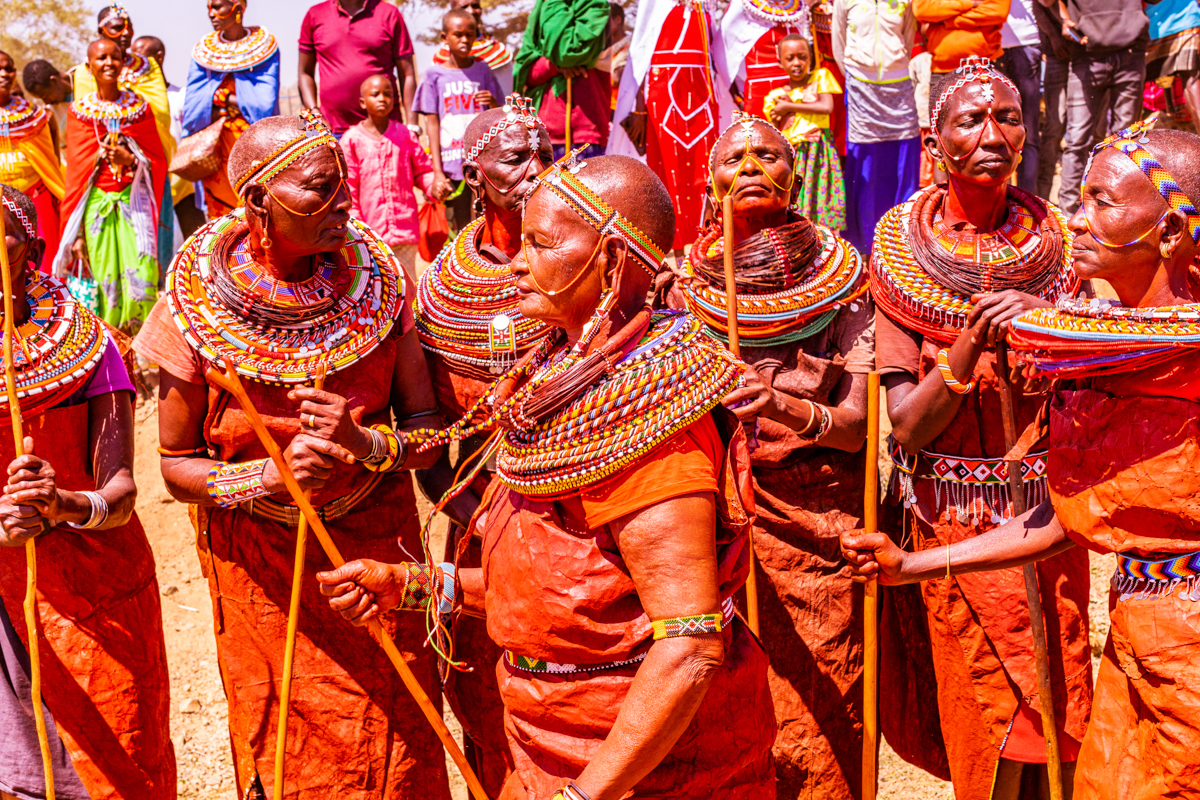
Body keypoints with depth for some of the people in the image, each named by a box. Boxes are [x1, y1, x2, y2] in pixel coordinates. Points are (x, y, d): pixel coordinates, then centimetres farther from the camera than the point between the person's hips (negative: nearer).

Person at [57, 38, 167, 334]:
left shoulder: (140, 107, 8)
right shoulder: (79, 111, 6)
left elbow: (158, 160, 7)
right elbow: (77, 170, 8)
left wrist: (130, 159, -12)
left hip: (133, 200, 0)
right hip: (96, 201, 0)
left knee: (141, 275, -12)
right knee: (104, 278, -3)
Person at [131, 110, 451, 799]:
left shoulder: (378, 281, -11)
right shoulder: (200, 308, -16)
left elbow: (428, 429, -8)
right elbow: (177, 466, -8)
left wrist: (368, 446, -29)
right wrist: (268, 478, -26)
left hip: (376, 548, 1)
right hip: (260, 563, -1)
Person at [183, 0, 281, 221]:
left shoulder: (265, 45, 4)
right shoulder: (203, 50, 12)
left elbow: (264, 103, -8)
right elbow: (192, 107, 4)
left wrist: (218, 97, -4)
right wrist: (234, 100, -7)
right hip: (214, 144, 3)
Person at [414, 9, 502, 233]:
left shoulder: (483, 71, 9)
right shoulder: (435, 75, 4)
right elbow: (432, 124, 1)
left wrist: (494, 104, -12)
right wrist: (437, 171, -7)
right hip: (452, 165, -1)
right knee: (462, 229, 3)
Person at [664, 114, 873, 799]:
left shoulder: (841, 278, -2)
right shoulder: (689, 281, 3)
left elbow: (858, 422, -9)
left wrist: (787, 408, -28)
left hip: (816, 526, -2)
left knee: (814, 722, 2)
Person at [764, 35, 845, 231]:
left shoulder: (820, 76, 6)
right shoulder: (776, 96, 11)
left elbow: (827, 107, -11)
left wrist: (789, 106, -5)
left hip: (818, 152, -2)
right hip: (790, 156, 2)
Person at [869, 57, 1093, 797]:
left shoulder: (1053, 243, 0)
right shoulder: (900, 253, -6)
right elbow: (908, 427, -11)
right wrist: (969, 347, -27)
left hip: (1045, 509, 2)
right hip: (954, 519, -2)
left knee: (1056, 715, 10)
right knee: (986, 740, 4)